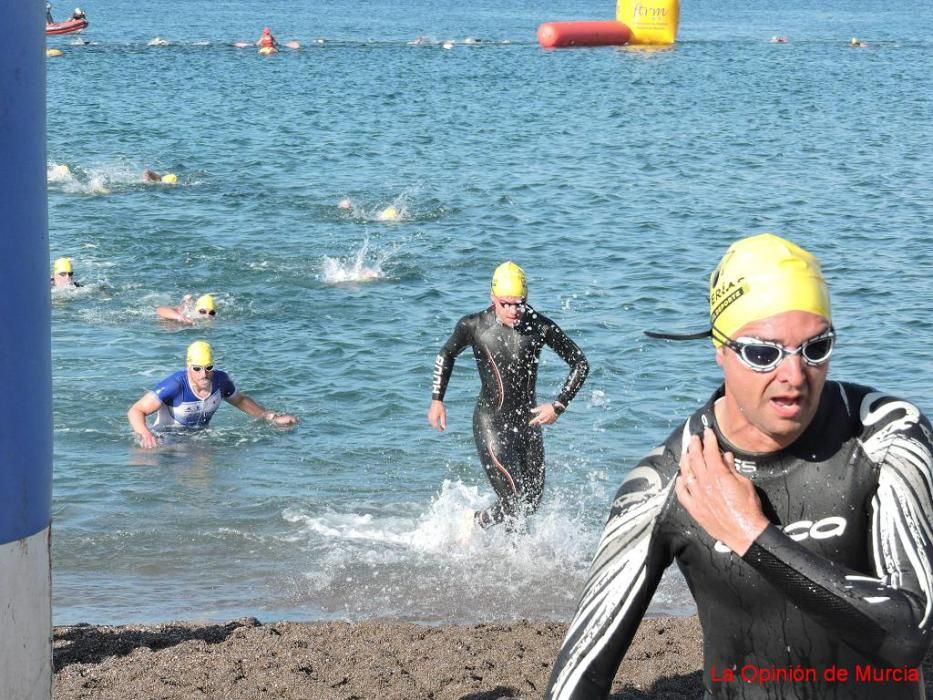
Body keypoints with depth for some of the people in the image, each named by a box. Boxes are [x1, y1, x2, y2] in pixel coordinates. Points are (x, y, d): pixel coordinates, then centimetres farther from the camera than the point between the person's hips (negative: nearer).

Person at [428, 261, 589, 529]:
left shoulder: (541, 327, -9)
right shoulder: (474, 326, -10)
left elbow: (580, 363, 1)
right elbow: (446, 355, 10)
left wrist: (559, 405, -8)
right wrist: (437, 400, 7)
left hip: (528, 421, 3)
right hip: (490, 423, -3)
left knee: (532, 502, 11)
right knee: (514, 502, -13)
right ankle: (474, 523, 17)